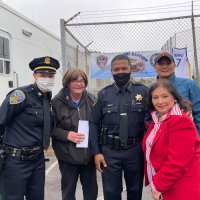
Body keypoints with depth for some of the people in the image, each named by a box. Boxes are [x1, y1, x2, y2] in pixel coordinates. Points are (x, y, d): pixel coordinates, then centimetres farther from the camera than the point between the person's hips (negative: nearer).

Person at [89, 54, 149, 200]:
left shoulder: (143, 92, -1)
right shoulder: (103, 94, 0)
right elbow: (94, 124, 2)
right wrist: (96, 152, -3)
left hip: (135, 150, 0)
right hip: (110, 151, 0)